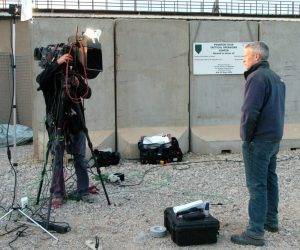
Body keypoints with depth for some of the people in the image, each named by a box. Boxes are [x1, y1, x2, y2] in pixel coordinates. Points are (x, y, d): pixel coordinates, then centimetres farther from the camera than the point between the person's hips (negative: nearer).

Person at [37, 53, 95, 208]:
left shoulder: (74, 74, 10)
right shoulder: (50, 77, 0)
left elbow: (88, 94, 5)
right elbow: (41, 79, -23)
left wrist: (79, 85, -14)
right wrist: (57, 63, -28)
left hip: (76, 123, 3)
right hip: (57, 124, -3)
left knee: (80, 159, 5)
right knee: (57, 160, 0)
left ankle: (83, 192, 15)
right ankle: (58, 194, 10)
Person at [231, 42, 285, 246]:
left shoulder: (257, 77, -16)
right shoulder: (276, 78, 15)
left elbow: (250, 111, -23)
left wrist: (246, 135, -12)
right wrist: (275, 134, 17)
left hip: (258, 140, -10)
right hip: (275, 138, 10)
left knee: (257, 185, -7)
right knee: (270, 180, 18)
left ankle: (255, 232, -3)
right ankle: (271, 221, 30)